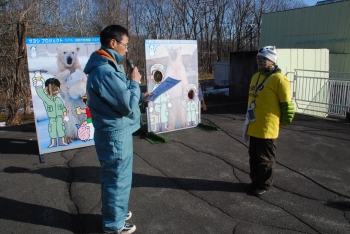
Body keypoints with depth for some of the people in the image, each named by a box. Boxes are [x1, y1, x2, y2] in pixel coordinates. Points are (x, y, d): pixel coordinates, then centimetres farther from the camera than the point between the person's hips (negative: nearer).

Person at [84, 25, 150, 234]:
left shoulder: (108, 68, 10)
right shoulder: (105, 72, -24)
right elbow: (127, 106, -24)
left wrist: (141, 97, 11)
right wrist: (135, 82, -11)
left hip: (118, 132, 10)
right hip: (115, 134, -10)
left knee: (118, 176, 23)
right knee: (117, 179, 6)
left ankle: (118, 211, 42)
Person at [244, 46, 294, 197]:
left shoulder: (278, 79, -13)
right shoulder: (256, 77, 12)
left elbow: (287, 105, -11)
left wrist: (283, 123, -4)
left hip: (267, 129, -8)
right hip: (253, 127, 8)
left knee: (265, 159, 6)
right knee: (253, 157, 18)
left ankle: (264, 185, 23)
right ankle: (255, 181, 33)